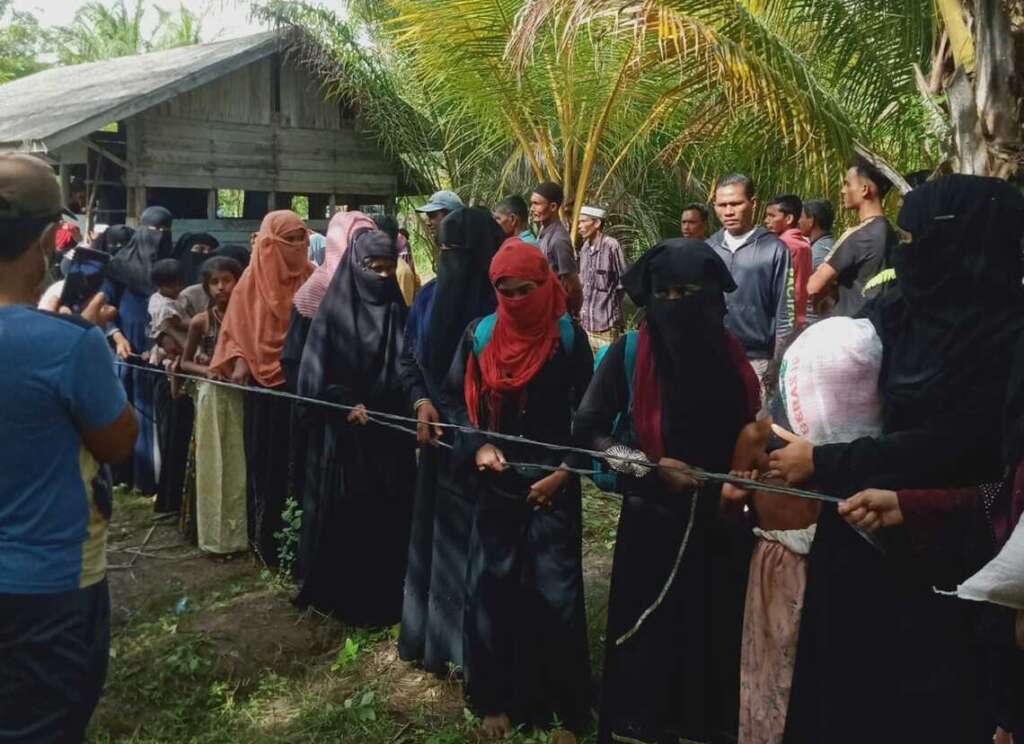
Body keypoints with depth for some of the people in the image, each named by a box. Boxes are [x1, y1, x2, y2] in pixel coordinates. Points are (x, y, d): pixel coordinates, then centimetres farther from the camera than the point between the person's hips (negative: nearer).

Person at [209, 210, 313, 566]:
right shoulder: (253, 282, 0)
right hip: (265, 383, 0)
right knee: (266, 460, 5)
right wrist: (239, 362, -12)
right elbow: (237, 328, 4)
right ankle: (268, 539, 15)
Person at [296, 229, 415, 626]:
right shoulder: (335, 310, -4)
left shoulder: (398, 310, 6)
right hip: (349, 432, -3)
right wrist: (347, 404, -15)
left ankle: (387, 599, 17)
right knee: (348, 517, 3)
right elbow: (313, 373, -6)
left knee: (391, 516, 5)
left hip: (393, 429, 3)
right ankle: (346, 599, 17)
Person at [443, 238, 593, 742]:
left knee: (555, 592, -1)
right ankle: (495, 701, 21)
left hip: (552, 483, -2)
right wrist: (478, 446, -7)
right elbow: (455, 397, 8)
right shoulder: (479, 335, 1)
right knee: (489, 589, 4)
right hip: (495, 482, 2)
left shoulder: (569, 337, -5)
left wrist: (563, 472, -9)